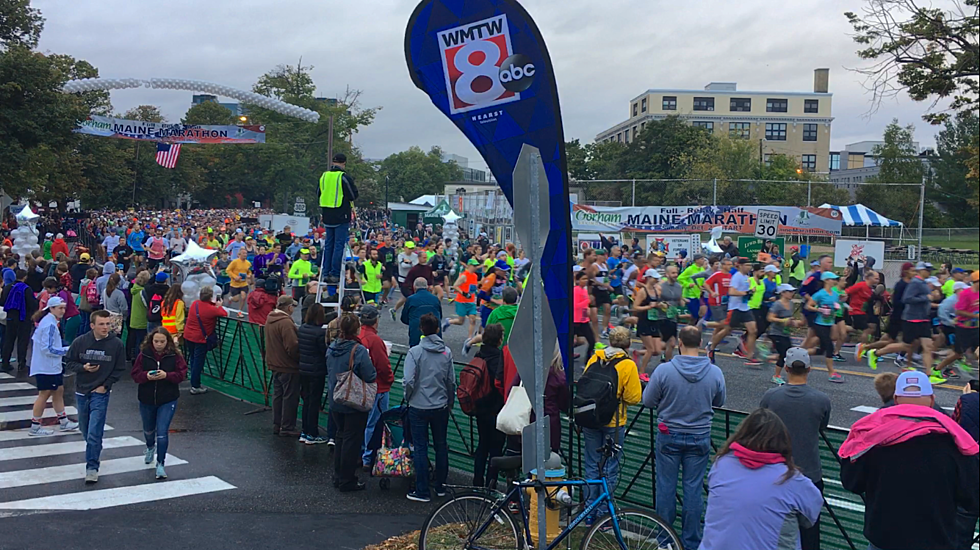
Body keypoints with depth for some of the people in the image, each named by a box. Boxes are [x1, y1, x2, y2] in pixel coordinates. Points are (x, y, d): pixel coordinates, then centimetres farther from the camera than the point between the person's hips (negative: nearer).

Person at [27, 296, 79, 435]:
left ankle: (63, 422, 22)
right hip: (46, 367, -10)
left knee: (58, 390, 14)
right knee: (45, 394, -2)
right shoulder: (50, 325, -20)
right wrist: (66, 350, -14)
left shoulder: (47, 322, 11)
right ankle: (35, 427, 6)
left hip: (53, 366, 10)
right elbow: (48, 348, -23)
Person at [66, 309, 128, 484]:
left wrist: (105, 385, -8)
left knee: (94, 432, -11)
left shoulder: (116, 344, -8)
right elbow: (70, 363, 6)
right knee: (85, 431, 16)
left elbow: (120, 369, 0)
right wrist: (83, 368, -14)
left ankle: (92, 467, -4)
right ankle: (93, 454, 40)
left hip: (101, 393, -3)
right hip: (81, 391, 3)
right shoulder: (80, 342, -4)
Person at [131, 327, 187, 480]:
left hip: (168, 400, -3)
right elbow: (135, 374, -5)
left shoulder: (175, 356, -10)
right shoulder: (144, 355, -8)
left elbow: (182, 374, -10)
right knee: (148, 429, 25)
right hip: (146, 399, 3)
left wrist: (167, 375, -25)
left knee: (162, 432, -11)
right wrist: (147, 376, -24)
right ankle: (151, 448, 58)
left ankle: (160, 464, -2)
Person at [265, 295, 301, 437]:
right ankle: (287, 428, 4)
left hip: (275, 365, 9)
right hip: (288, 367, -9)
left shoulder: (270, 320, 8)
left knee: (277, 395, 17)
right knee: (290, 397, -1)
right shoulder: (286, 323, -22)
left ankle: (277, 425, 24)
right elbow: (292, 346, -25)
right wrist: (299, 359, -11)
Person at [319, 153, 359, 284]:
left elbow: (320, 195, 18)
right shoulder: (345, 177, -12)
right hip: (341, 216, -6)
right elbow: (354, 196, -7)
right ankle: (335, 274, -5)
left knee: (328, 244, 12)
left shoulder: (324, 176, 9)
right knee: (339, 245, -3)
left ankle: (326, 272, 13)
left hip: (327, 216, 6)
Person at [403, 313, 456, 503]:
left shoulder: (415, 352, -12)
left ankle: (422, 491, 5)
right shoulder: (447, 352, -1)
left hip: (418, 407, -3)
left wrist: (408, 398, 3)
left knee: (420, 449, 3)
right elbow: (452, 381, 3)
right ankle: (441, 486, 25)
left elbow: (409, 381, -16)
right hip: (441, 407, 3)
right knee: (441, 446, 15)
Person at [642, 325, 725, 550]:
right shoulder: (714, 373, -10)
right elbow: (719, 402, 7)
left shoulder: (664, 371, -16)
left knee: (666, 487, 11)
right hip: (700, 438, 1)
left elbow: (648, 401, -6)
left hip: (669, 437, -1)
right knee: (693, 489, 9)